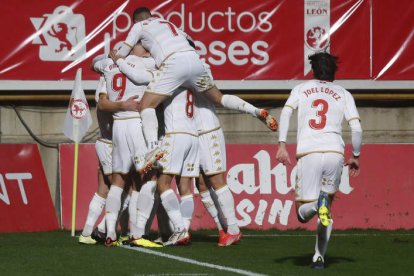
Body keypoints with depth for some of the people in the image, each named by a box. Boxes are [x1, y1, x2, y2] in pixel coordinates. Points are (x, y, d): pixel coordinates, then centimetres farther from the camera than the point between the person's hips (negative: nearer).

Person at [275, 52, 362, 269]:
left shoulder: (301, 89, 19)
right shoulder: (343, 94, 18)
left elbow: (285, 113, 2)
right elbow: (356, 128, 7)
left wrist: (282, 145, -4)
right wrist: (355, 156, 20)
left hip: (307, 153, -1)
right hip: (335, 153, 1)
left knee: (302, 214, 4)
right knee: (326, 208, 18)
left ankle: (314, 205, -32)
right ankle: (319, 257, 1)